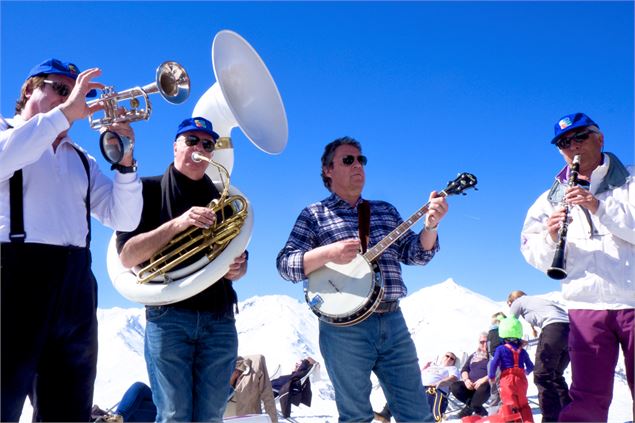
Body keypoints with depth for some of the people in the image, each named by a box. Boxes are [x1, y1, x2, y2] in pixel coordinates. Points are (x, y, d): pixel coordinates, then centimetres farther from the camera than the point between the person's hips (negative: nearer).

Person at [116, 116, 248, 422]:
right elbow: (127, 256, -7)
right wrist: (177, 223, -18)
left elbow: (239, 263, 18)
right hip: (168, 314, -3)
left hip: (219, 318, 4)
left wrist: (237, 268, -7)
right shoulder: (148, 189, 4)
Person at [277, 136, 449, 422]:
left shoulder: (386, 211, 17)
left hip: (393, 323, 4)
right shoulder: (314, 214, 3)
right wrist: (327, 253, -22)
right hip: (344, 327, -4)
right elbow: (285, 264, -6)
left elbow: (416, 254, 10)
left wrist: (430, 225, -8)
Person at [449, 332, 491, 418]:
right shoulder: (474, 355, 22)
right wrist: (466, 379, -5)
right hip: (471, 385, 5)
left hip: (486, 384, -5)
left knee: (483, 388, -40)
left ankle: (469, 409, -15)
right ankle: (479, 410, -14)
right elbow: (464, 369, 17)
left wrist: (483, 380, -24)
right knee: (454, 386, -21)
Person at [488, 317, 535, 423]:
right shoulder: (522, 351, 10)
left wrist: (491, 377, 4)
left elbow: (494, 364, -11)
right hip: (521, 379, 4)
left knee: (509, 403, -3)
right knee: (523, 403, 17)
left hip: (507, 379, -4)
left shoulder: (500, 349, -4)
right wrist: (527, 372, 40)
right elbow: (531, 366, 18)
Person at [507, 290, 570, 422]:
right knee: (555, 375, 18)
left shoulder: (518, 302, 17)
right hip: (570, 327, 8)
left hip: (554, 327, -7)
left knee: (542, 375, -2)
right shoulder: (535, 300, 36)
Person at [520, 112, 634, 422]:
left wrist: (599, 207, -17)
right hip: (586, 306, 1)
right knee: (588, 397, -3)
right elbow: (534, 255, 6)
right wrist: (551, 236, -14)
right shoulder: (552, 198, 14)